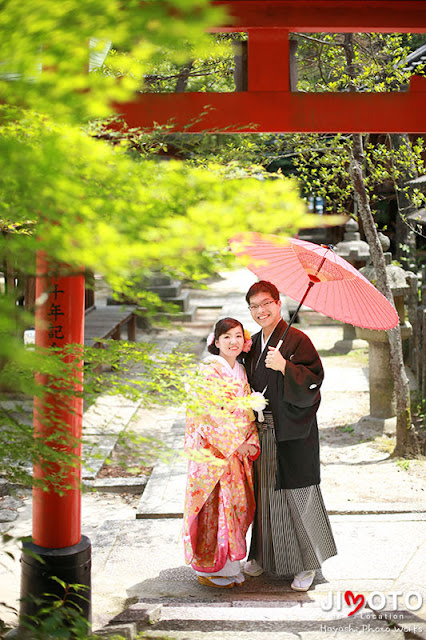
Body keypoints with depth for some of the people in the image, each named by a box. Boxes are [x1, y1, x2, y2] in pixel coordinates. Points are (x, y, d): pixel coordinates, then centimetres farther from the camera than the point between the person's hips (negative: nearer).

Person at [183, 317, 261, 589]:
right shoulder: (208, 371, -11)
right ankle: (211, 569, 8)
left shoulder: (241, 372, 12)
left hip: (240, 451, 7)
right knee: (216, 507, -3)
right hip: (214, 451, -7)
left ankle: (230, 564, 22)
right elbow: (207, 415, -16)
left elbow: (249, 412, 13)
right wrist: (235, 444, -16)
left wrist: (252, 442, -4)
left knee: (238, 505, 10)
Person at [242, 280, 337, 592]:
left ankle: (308, 564, 11)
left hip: (293, 435, -7)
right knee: (265, 493, 13)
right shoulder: (255, 343, 12)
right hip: (263, 432, 7)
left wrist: (285, 367, -29)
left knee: (299, 496, -2)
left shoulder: (297, 340, -10)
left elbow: (313, 383, -19)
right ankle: (264, 556, 26)